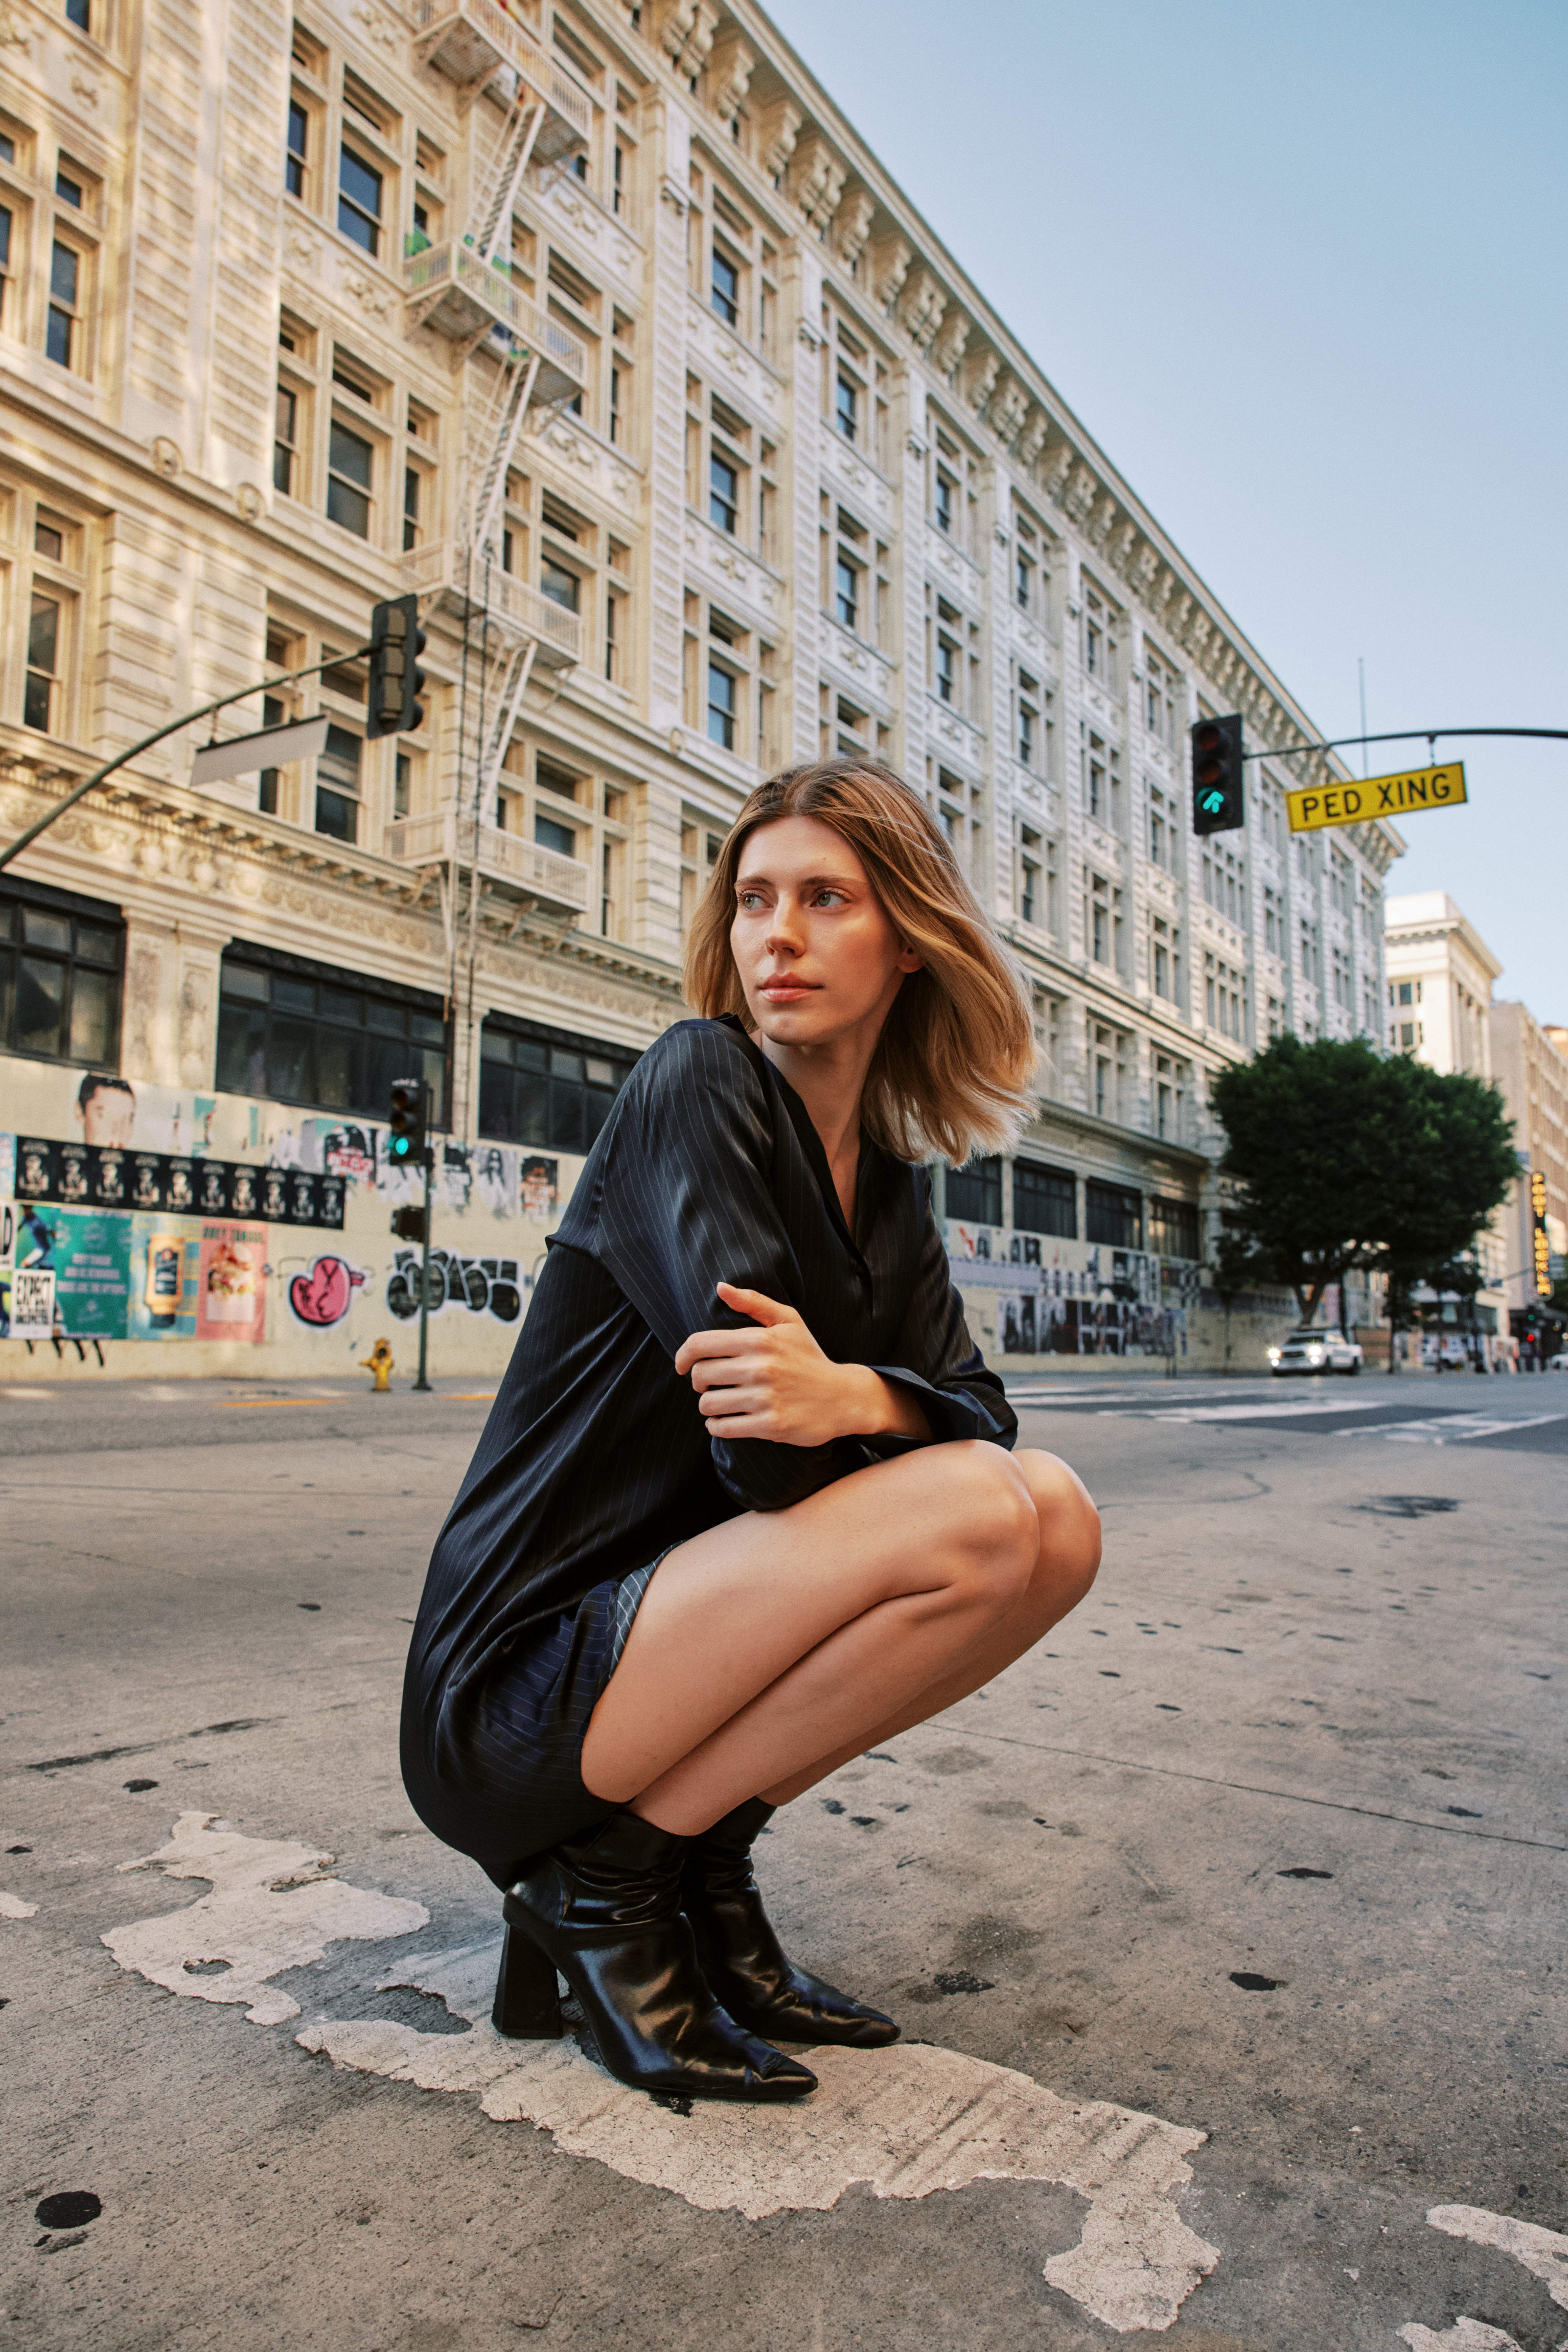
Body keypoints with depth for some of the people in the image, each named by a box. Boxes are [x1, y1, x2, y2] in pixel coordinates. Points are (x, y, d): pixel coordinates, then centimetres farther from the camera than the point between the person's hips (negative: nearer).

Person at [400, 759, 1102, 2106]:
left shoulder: (889, 1178, 8)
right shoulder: (698, 1083, -14)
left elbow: (971, 1403, -4)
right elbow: (765, 1458, -24)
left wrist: (859, 1397, -23)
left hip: (681, 1624, 7)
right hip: (516, 1688, -7)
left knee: (1057, 1519, -4)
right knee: (974, 1520, -24)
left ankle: (705, 1857, 4)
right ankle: (602, 1870, -6)